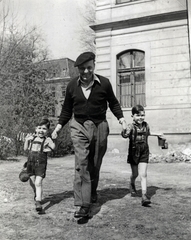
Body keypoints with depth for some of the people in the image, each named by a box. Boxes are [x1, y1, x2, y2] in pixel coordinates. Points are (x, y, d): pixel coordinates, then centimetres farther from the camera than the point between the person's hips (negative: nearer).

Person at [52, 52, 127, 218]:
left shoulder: (104, 83, -5)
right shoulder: (72, 85, 0)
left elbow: (113, 103, 8)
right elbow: (67, 109, 11)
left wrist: (121, 119, -3)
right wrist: (58, 127, 7)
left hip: (100, 126, 0)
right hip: (79, 127, 0)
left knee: (95, 164, 12)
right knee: (81, 164, -12)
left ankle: (93, 192, 38)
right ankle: (83, 204, -12)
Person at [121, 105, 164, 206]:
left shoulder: (146, 125, 0)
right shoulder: (131, 127, -16)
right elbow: (125, 135, -36)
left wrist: (157, 134, 32)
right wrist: (126, 130, -57)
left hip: (144, 153, 2)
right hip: (134, 153, -2)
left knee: (143, 174, -7)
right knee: (135, 174, 15)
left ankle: (144, 196, -8)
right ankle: (132, 184, 48)